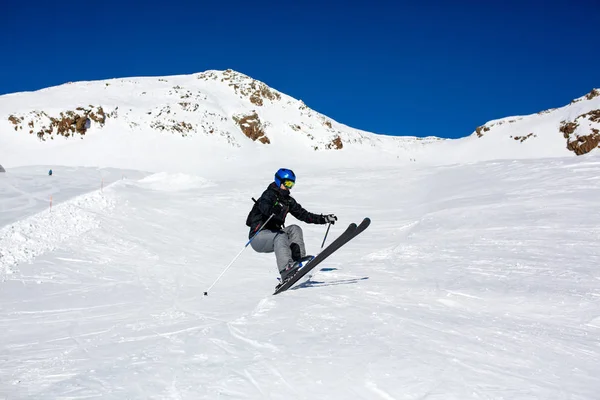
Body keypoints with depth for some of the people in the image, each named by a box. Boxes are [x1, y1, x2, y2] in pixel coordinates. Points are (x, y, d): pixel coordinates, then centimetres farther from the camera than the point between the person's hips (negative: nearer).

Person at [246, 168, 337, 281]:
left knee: (294, 229, -11)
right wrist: (274, 210, -51)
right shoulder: (269, 195, -8)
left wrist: (324, 219, 6)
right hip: (258, 236, -7)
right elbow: (264, 206, -30)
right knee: (281, 236, -33)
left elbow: (303, 214, 14)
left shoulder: (288, 200, 13)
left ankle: (299, 258, -22)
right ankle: (286, 270, -49)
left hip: (274, 236, 7)